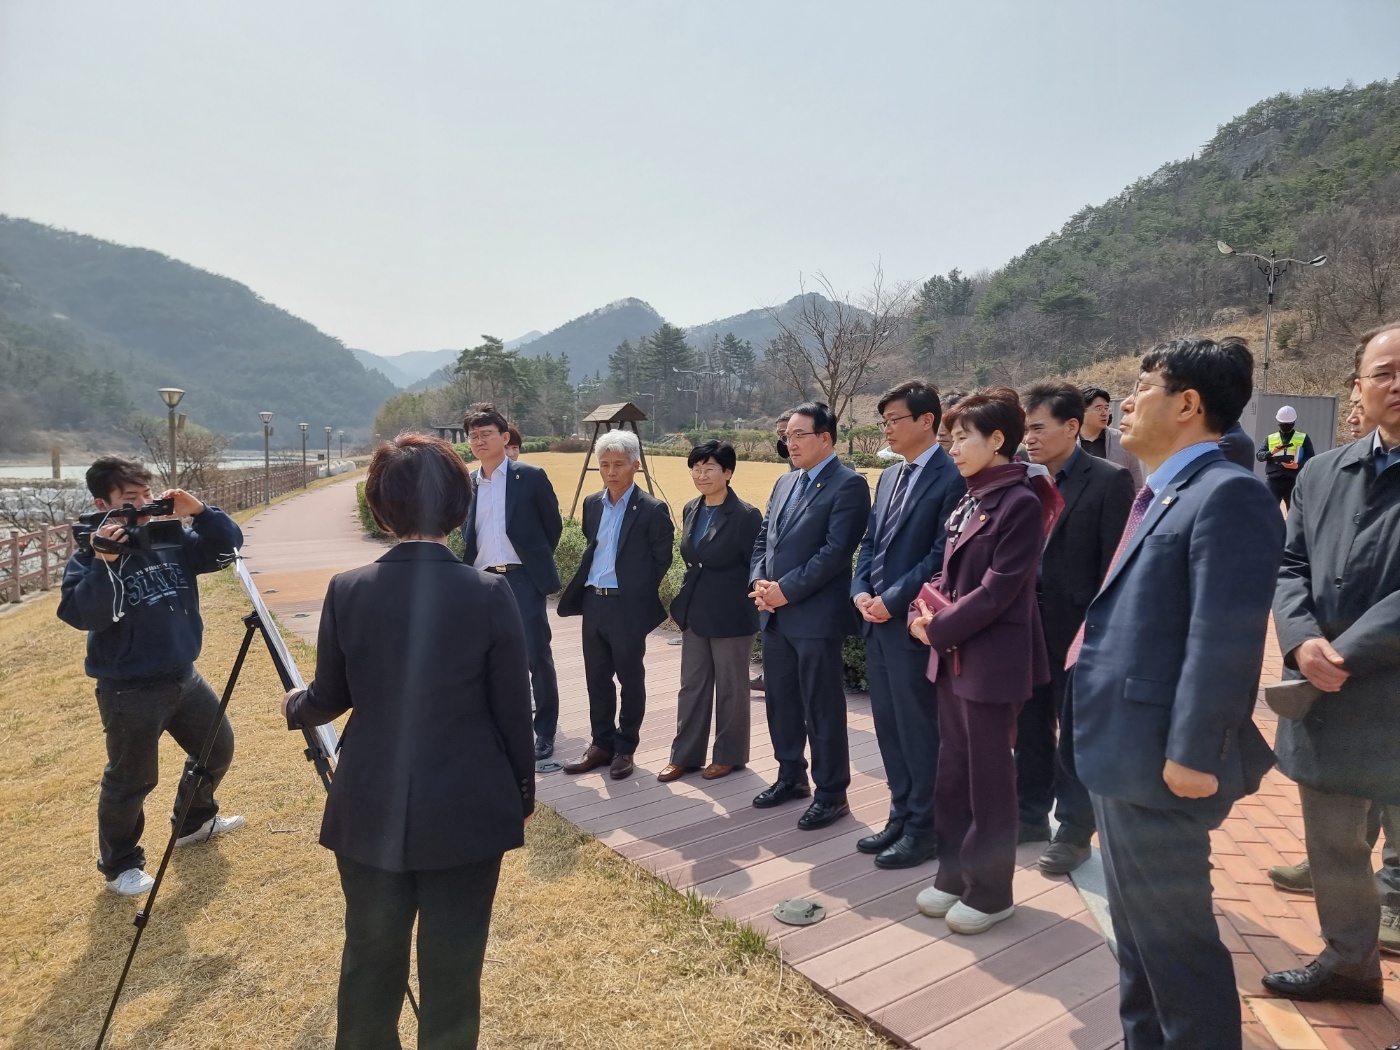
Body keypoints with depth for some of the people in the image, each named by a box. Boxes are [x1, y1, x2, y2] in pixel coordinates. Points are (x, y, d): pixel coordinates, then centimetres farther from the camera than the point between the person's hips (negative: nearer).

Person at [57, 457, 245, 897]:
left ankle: (195, 821, 45)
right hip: (129, 691, -6)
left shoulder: (171, 538, 1)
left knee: (217, 748, 21)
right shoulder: (90, 554, -14)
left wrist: (200, 512, -16)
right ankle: (119, 865, 29)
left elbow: (228, 547, -1)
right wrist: (103, 563, -34)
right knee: (129, 782, 7)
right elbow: (82, 615, -25)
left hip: (184, 678, 7)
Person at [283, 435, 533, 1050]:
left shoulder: (347, 590, -9)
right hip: (466, 810, -2)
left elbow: (330, 698, 4)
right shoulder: (490, 593, -15)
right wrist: (523, 791, 8)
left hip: (371, 810, 2)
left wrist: (294, 707, 28)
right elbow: (513, 710, -8)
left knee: (369, 960, 22)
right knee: (452, 967, 14)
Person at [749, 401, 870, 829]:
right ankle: (791, 775, 35)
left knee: (822, 708, 3)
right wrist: (758, 582, -1)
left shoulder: (849, 485, -10)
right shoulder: (785, 483, 15)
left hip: (815, 616, -8)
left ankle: (831, 793, 18)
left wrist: (786, 590, -17)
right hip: (775, 615, 8)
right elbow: (763, 539, 17)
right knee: (780, 701, 17)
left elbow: (835, 551, -19)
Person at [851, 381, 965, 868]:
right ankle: (901, 816, 29)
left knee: (918, 729, 4)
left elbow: (941, 555, -17)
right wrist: (861, 591, 0)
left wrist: (892, 600, -17)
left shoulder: (952, 478, -11)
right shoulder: (889, 477, 15)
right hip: (876, 622, 8)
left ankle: (923, 828, 19)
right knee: (888, 726, 15)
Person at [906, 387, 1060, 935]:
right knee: (952, 773, 17)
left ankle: (991, 893, 22)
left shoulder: (1021, 502, -15)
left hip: (993, 660, -8)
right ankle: (955, 875, 33)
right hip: (954, 656, 9)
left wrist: (939, 629, -13)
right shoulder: (967, 502, 11)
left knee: (988, 780, 5)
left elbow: (998, 588, -20)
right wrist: (922, 612, -3)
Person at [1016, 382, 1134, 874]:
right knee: (1030, 727, 16)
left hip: (1078, 629, -5)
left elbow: (1116, 564, -12)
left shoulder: (1109, 480, -10)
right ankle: (1032, 815, 34)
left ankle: (1074, 833, 24)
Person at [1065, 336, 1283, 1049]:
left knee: (1174, 936, 4)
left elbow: (1225, 639, -23)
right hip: (1121, 749, 10)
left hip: (1157, 758, -10)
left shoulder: (1226, 493, -16)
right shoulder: (1162, 493, 15)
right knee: (1137, 927, 22)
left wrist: (1193, 755, -22)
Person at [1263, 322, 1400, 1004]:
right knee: (1331, 845, 20)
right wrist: (1303, 642, -11)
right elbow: (1290, 567, 6)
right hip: (1323, 704, 6)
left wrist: (1343, 655, -18)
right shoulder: (1321, 474, 9)